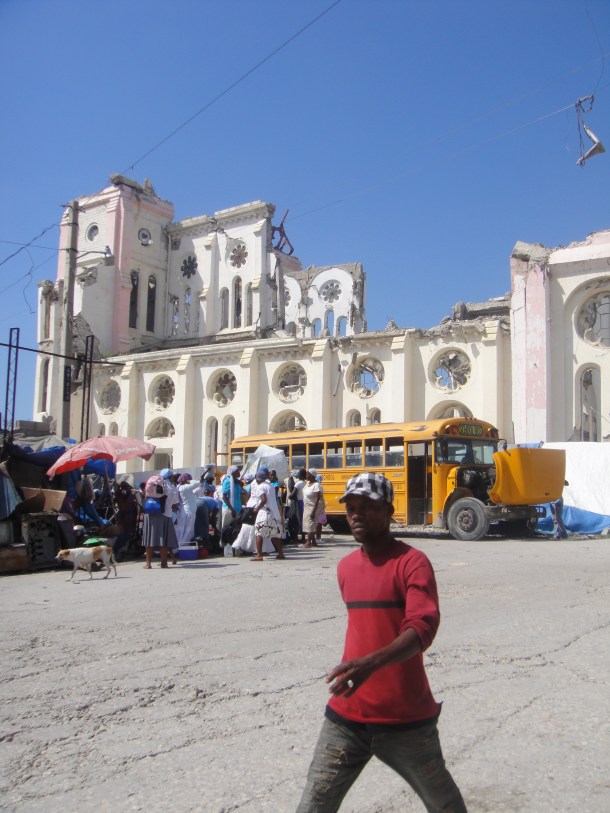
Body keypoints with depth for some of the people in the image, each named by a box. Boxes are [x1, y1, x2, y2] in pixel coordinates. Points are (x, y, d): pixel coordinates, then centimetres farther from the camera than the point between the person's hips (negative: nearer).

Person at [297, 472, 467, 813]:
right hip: (346, 718, 5)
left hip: (406, 720, -4)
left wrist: (372, 663, -40)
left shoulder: (412, 562, -13)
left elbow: (422, 628, -26)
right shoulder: (345, 567, 9)